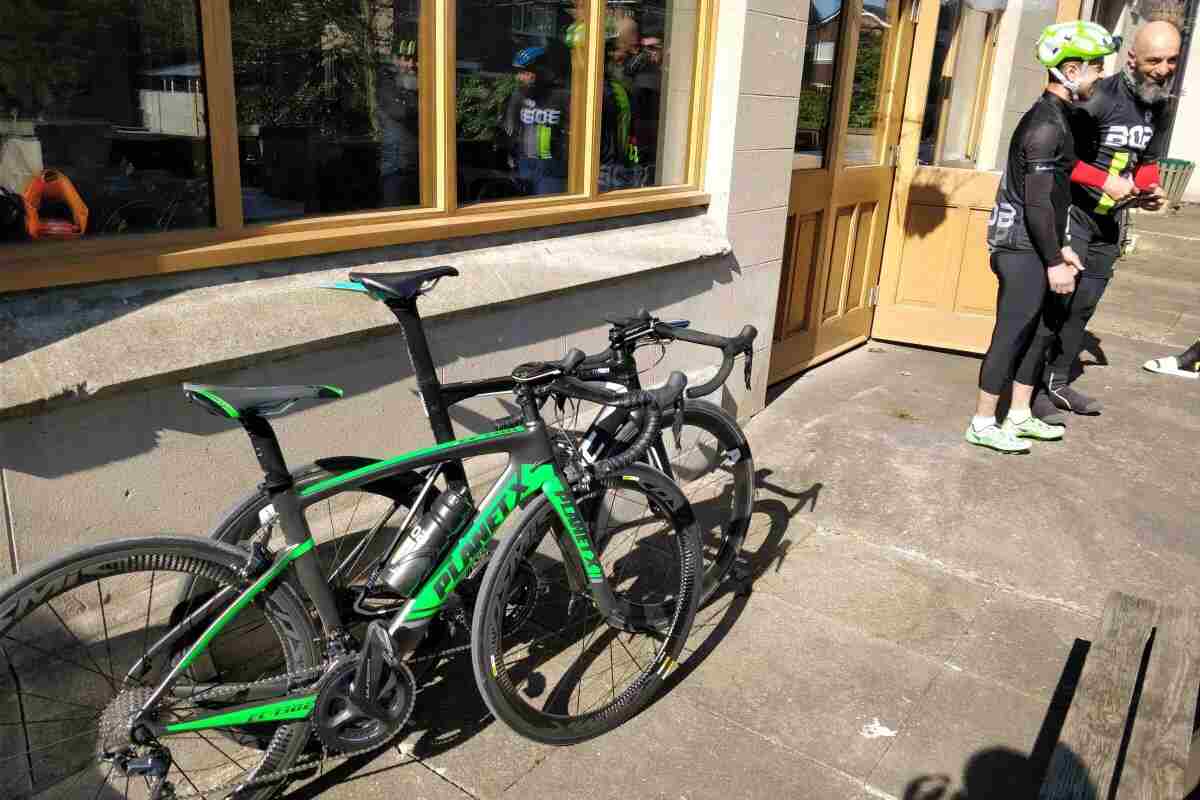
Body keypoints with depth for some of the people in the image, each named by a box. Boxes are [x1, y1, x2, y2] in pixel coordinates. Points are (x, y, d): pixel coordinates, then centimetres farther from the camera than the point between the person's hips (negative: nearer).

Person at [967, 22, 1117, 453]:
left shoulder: (1052, 117, 14)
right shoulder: (1047, 125, -17)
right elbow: (1037, 203, -21)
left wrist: (1059, 247, 21)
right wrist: (1054, 263, -18)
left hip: (1030, 246, 10)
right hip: (1023, 250, -10)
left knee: (1031, 331, 14)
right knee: (1012, 333, -4)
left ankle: (1019, 416, 24)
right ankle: (982, 424, 4)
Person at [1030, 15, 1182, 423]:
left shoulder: (1159, 105, 8)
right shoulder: (1100, 97, -18)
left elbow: (1147, 160, 18)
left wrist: (1150, 188, -2)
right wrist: (1105, 181, -25)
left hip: (1110, 220, 8)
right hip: (1072, 213, -8)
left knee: (1083, 307, 12)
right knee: (1055, 303, -9)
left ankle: (1058, 383, 22)